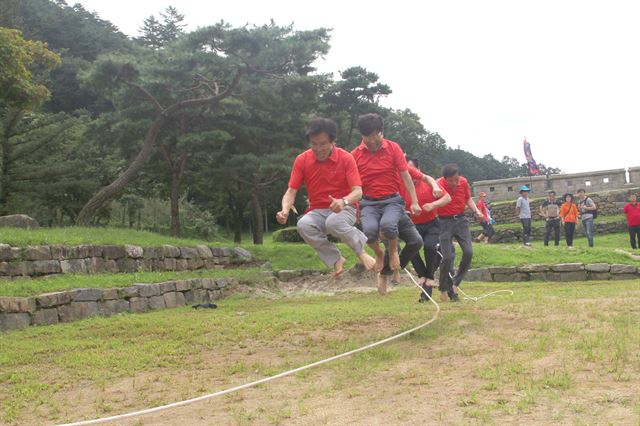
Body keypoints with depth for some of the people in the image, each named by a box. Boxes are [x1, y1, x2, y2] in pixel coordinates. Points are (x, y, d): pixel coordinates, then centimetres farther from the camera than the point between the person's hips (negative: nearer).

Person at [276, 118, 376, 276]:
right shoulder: (302, 160, -4)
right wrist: (285, 210, -28)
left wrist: (344, 201, -39)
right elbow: (291, 191, -5)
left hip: (344, 210, -2)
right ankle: (335, 259, -12)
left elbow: (358, 191, -15)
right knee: (303, 225, -32)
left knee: (334, 222, -38)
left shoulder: (346, 158, -10)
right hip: (318, 212, 3)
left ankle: (361, 251, -10)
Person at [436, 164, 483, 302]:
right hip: (445, 222, -5)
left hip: (460, 219, 5)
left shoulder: (463, 182, -2)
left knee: (468, 252, -6)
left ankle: (455, 283, 12)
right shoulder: (439, 185, -17)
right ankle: (443, 288, 10)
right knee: (447, 257, -9)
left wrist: (476, 211, 0)